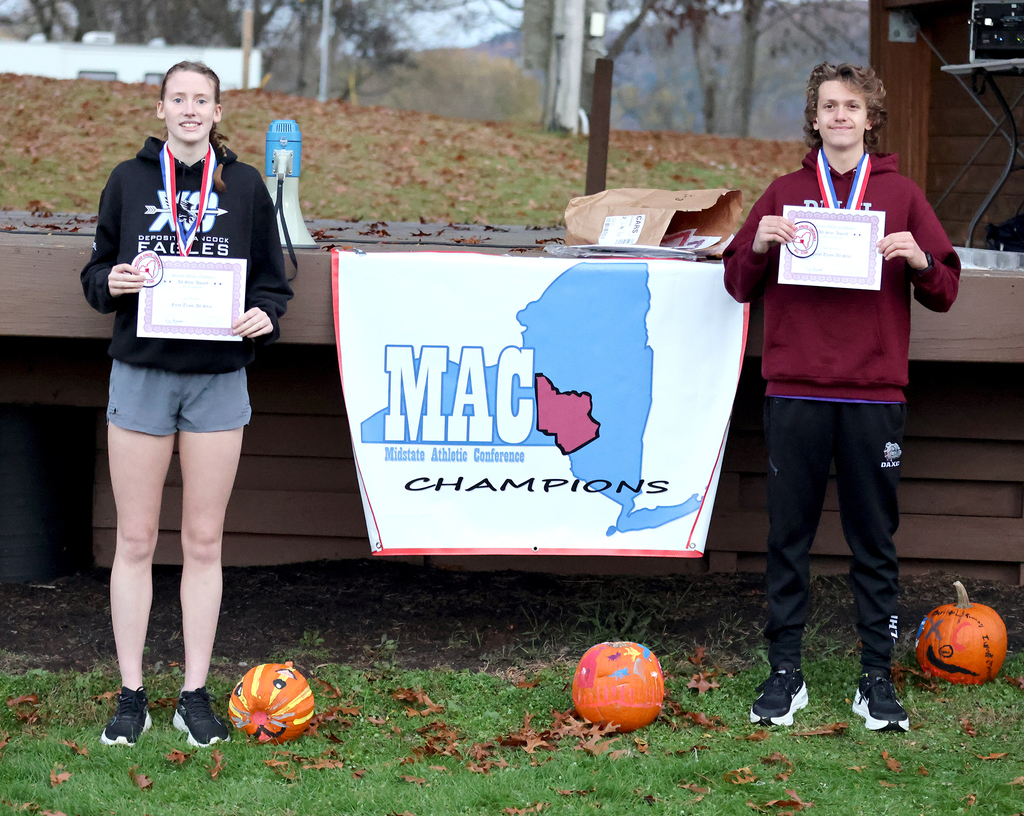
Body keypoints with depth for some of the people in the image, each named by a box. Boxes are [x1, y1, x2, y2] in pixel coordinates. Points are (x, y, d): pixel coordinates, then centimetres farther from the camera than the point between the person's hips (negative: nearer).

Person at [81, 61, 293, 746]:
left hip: (218, 380, 0)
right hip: (141, 375, 0)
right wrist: (113, 282, -12)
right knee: (136, 541, 2)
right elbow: (97, 273, 10)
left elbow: (272, 279, 10)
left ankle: (196, 695, 12)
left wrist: (264, 315, -11)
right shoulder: (129, 181, 5)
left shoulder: (244, 185, 5)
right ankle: (132, 695, 10)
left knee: (204, 542, 4)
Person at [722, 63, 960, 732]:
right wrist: (759, 247, -7)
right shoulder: (784, 194, 10)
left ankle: (878, 681, 8)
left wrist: (918, 260, -11)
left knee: (875, 542, 3)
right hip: (795, 393, 0)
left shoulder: (901, 194, 9)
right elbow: (739, 286, 12)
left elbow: (945, 293, 9)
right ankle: (785, 675, 8)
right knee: (789, 537, 1)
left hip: (875, 395, 0)